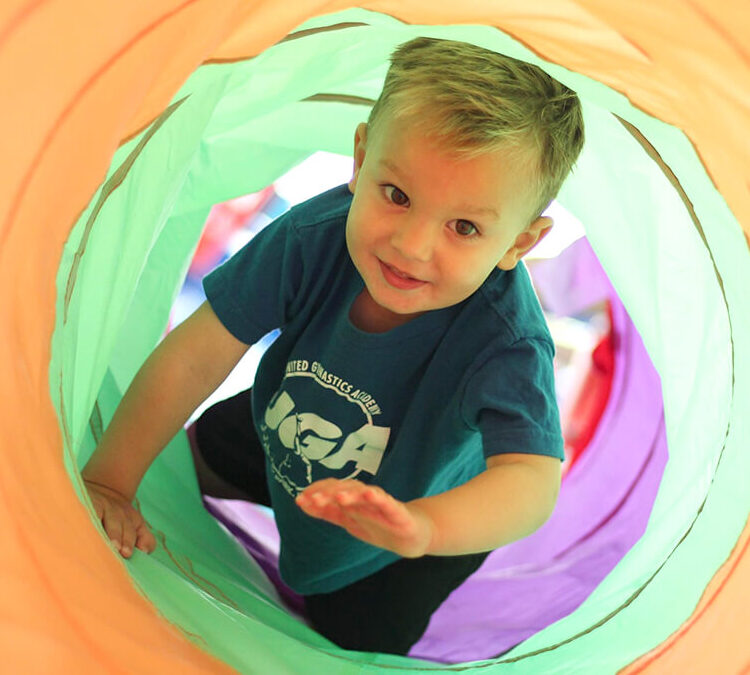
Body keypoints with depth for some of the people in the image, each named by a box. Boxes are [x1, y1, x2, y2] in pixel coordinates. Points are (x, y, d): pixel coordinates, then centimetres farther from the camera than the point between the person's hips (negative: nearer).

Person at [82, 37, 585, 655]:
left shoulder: (506, 345, -43)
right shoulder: (314, 238, -34)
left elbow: (532, 482, -53)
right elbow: (197, 357, -28)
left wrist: (421, 526, -74)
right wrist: (108, 481, -26)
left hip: (425, 497, -3)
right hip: (284, 439, 4)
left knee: (354, 634, 4)